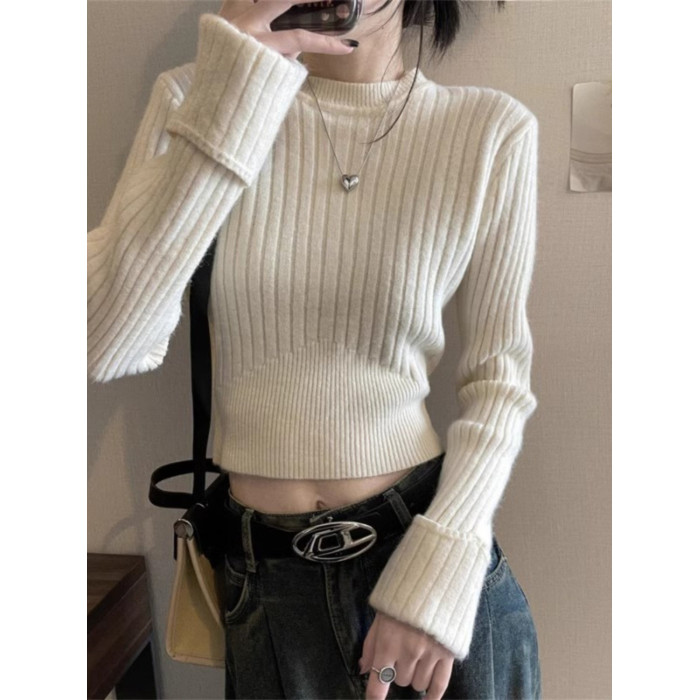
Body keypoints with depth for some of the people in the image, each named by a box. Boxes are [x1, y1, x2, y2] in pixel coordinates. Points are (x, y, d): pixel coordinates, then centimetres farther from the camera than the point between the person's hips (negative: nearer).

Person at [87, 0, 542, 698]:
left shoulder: (493, 129, -8)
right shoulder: (193, 97, -6)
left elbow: (499, 375, -2)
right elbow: (108, 344, -18)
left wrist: (439, 573, -11)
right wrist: (232, 89, -22)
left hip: (437, 539, 0)